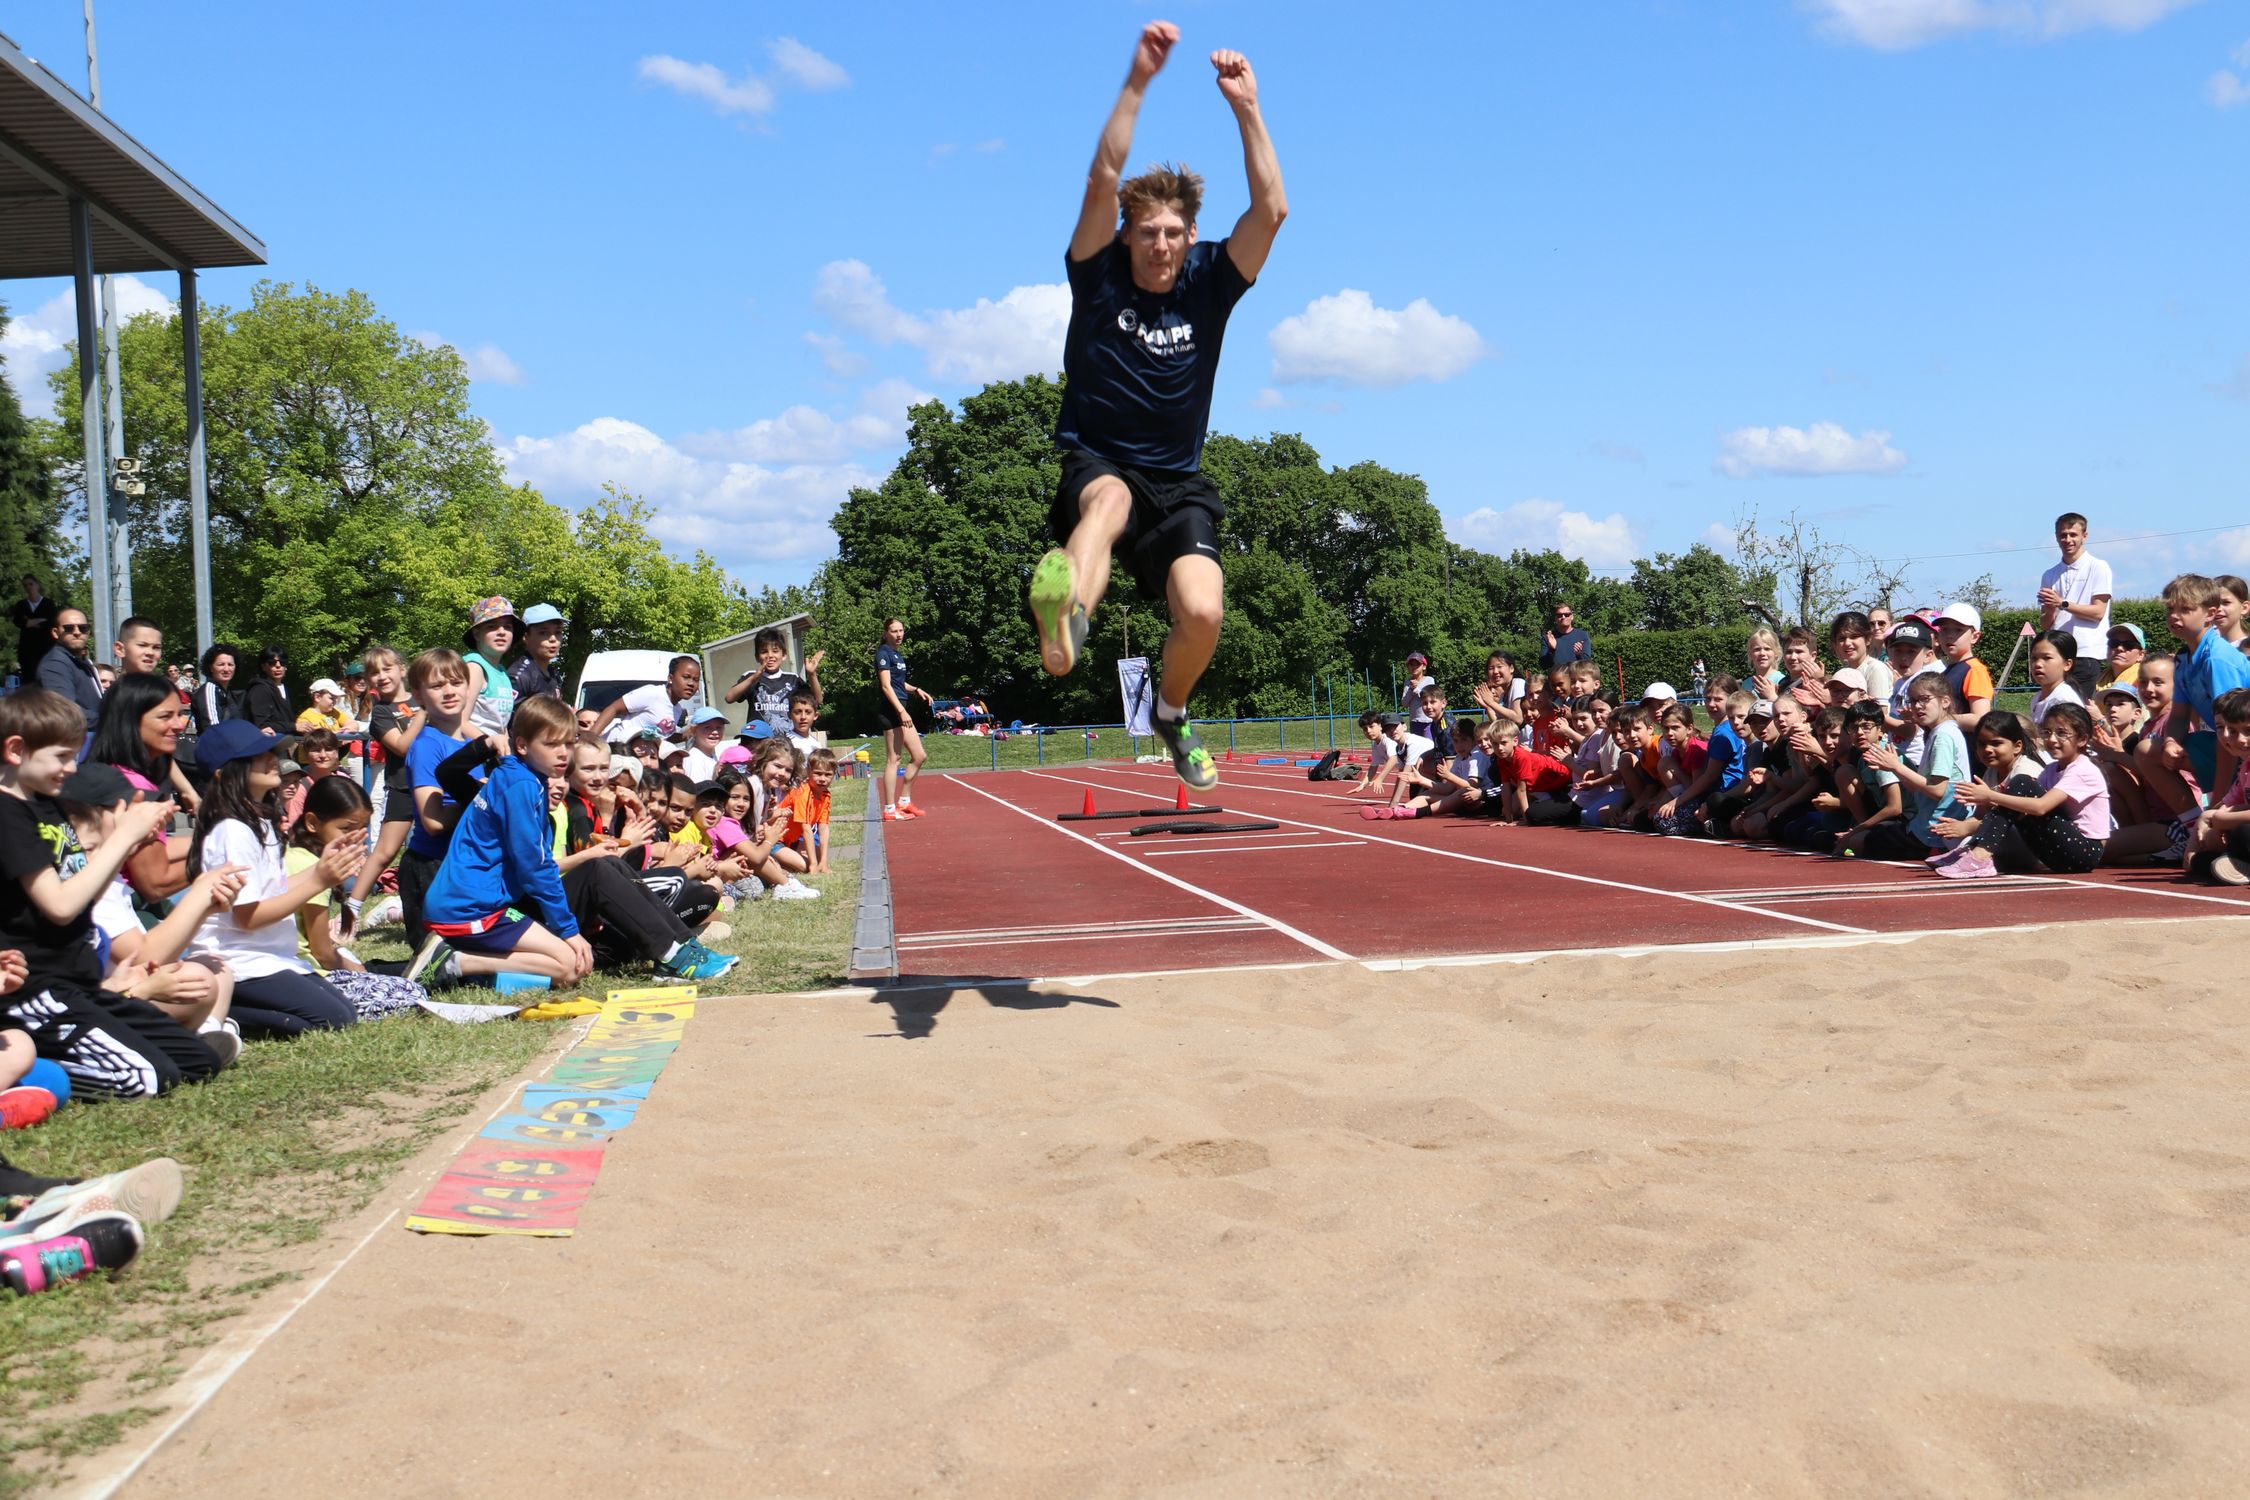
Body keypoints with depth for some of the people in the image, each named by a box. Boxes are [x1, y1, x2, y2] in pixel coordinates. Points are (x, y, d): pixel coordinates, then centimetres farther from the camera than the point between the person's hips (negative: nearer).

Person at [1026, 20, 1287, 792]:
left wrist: (1245, 105, -19)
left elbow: (1271, 209, -13)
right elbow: (1103, 181, -18)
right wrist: (1138, 81, -26)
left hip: (1179, 483, 2)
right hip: (1097, 462, -2)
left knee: (1203, 612, -21)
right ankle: (1065, 621, -73)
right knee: (1108, 498, -40)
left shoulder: (1207, 285, 1)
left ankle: (1172, 709, 13)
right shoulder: (1099, 278, -3)